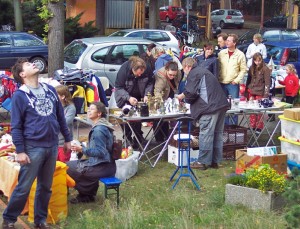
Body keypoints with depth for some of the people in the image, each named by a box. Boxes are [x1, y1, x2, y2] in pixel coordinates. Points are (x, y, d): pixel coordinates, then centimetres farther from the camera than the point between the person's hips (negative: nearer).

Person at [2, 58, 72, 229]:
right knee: (23, 187, 0)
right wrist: (20, 151, -14)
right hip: (33, 148, -5)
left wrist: (67, 139, 15)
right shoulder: (20, 95, -8)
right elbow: (16, 126, -9)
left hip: (52, 146, 5)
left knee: (46, 187, 13)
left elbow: (61, 116, 16)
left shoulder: (50, 90, 9)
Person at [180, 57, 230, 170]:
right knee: (217, 133, 12)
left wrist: (187, 100, 8)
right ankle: (215, 161, 19)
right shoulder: (203, 71, 26)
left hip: (210, 107, -10)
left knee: (206, 134, -5)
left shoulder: (193, 74, -4)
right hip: (221, 105, 10)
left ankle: (203, 162, -1)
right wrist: (184, 95, 27)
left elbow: (190, 93, -12)